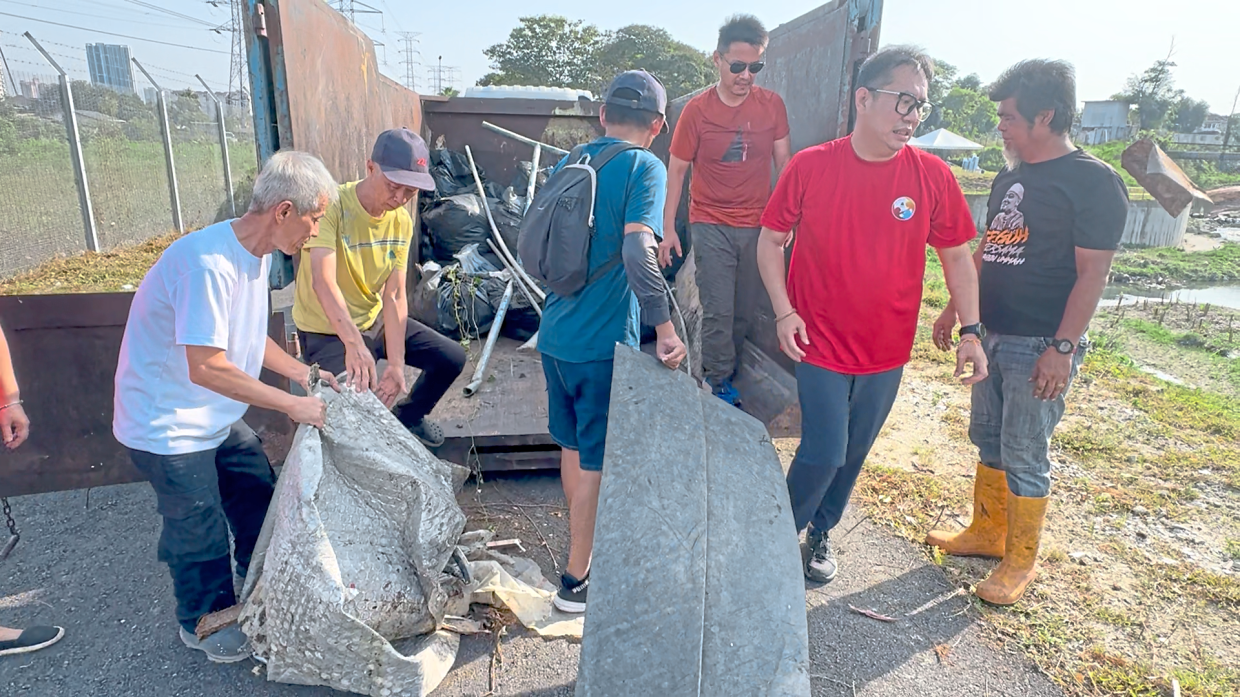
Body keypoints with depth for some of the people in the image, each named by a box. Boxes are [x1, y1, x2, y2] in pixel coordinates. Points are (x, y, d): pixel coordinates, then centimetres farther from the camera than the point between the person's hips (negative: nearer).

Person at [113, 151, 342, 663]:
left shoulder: (257, 254, -1)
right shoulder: (208, 264, -31)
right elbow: (206, 367, -32)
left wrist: (302, 373, 0)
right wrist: (293, 405, -27)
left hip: (218, 419, 9)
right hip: (168, 426, -9)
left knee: (259, 500, 18)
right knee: (201, 533, 8)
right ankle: (203, 623, 34)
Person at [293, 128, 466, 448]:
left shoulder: (402, 221, -7)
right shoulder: (332, 206, -25)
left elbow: (395, 296, -12)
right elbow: (323, 282, -39)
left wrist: (396, 364, -20)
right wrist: (354, 344, -54)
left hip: (375, 320, 6)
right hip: (327, 331, -6)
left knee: (451, 357, 4)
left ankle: (410, 416, 29)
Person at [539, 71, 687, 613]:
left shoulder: (567, 164, 10)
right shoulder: (644, 167, -11)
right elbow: (637, 249, -26)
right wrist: (665, 325, -22)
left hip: (555, 334, 7)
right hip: (603, 343, -7)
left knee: (573, 446, 22)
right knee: (596, 461, 6)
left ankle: (587, 540, 42)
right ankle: (577, 580, 19)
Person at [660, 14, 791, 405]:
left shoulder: (772, 105, 1)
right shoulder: (697, 110, -5)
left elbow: (784, 164, 5)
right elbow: (676, 170, 0)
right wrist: (668, 229, -3)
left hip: (757, 225, 3)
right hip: (711, 226, -2)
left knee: (745, 310, 9)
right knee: (718, 311, -4)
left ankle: (718, 368, 29)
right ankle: (721, 384, 13)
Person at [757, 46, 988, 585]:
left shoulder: (933, 177, -5)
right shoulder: (810, 166, -10)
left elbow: (957, 256, 5)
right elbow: (771, 239, -1)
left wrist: (971, 330, -1)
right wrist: (784, 311, -10)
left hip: (887, 350, 3)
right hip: (821, 343, -3)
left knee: (853, 454, 15)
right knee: (823, 453, -3)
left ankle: (820, 532, 39)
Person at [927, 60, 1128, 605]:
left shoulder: (1094, 182, -12)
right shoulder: (1010, 178, 12)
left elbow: (1092, 273, -16)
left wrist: (1063, 348, -21)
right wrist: (954, 309, 18)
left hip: (1040, 346, -7)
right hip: (993, 335, 8)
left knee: (1023, 455, 1)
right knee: (988, 439, 16)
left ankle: (1021, 560, 18)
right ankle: (987, 532, 32)